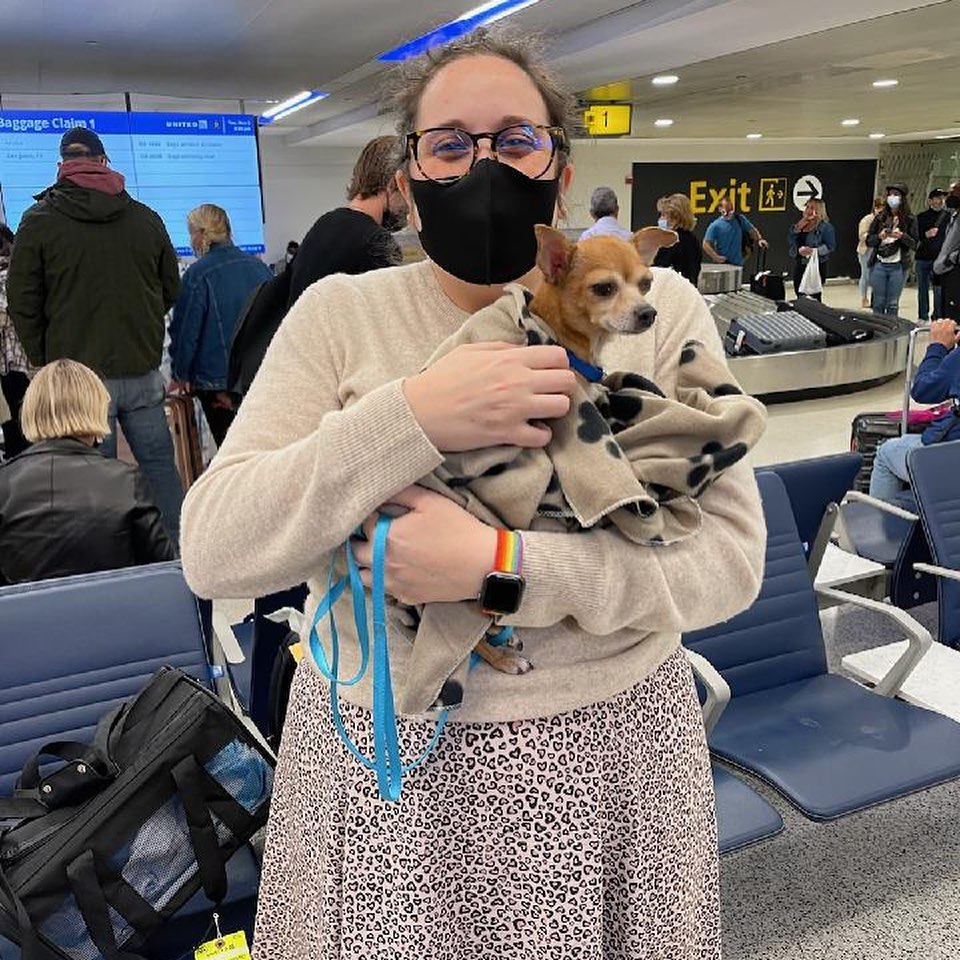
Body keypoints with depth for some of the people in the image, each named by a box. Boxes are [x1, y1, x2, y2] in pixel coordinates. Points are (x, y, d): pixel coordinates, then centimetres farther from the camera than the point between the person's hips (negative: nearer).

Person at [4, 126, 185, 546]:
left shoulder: (39, 220, -1)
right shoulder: (145, 217, 6)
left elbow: (23, 304, -1)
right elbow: (171, 289, 13)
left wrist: (47, 362, 8)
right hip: (143, 371, 3)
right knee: (159, 464, 11)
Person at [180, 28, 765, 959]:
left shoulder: (658, 309, -4)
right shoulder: (339, 313, -4)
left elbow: (729, 557, -11)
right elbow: (212, 551, -12)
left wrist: (503, 563, -25)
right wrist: (411, 418, -25)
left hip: (609, 746, 1)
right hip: (375, 757, 1)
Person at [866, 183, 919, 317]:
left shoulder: (910, 219, 2)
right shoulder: (880, 217, 8)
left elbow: (914, 245, -1)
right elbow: (868, 241, 8)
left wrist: (902, 236, -18)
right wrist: (879, 236, -12)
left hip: (898, 266, -2)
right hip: (879, 265, 2)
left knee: (893, 304, 2)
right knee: (878, 303, 5)